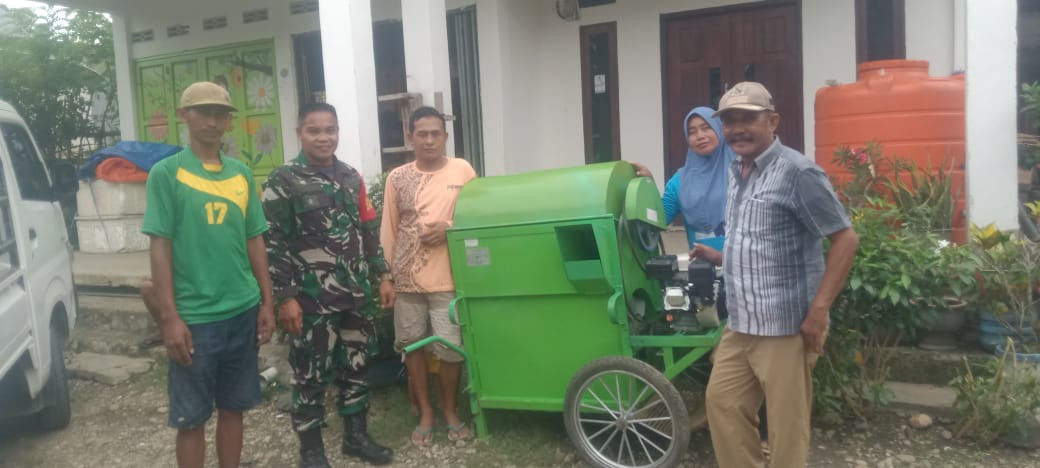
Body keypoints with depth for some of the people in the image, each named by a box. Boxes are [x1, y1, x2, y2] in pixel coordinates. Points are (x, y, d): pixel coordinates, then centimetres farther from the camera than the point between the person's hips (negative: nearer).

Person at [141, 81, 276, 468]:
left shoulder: (241, 174, 8)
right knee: (191, 418, 7)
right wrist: (169, 317, -12)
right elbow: (160, 247, -8)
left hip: (243, 311, 4)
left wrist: (267, 303, 8)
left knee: (233, 408, 15)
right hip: (194, 317, -4)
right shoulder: (166, 173, -5)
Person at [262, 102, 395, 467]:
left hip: (356, 294, 6)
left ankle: (356, 436, 31)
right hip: (313, 300, -5)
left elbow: (369, 230, 16)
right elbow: (272, 245, -10)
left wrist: (382, 276, 12)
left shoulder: (351, 177, 10)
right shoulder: (283, 182, -7)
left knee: (355, 368, 15)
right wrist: (286, 298, -15)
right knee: (311, 376, 5)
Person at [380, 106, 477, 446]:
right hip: (407, 278, 2)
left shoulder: (462, 170, 1)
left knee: (450, 348, -1)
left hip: (447, 277, -2)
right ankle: (425, 412, 26)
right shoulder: (397, 178, 4)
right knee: (411, 345, 9)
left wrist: (449, 228, -12)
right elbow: (388, 229, 8)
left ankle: (450, 410, 22)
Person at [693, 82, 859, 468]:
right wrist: (718, 258, 9)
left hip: (785, 326, -8)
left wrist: (819, 309, -18)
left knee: (786, 423, 4)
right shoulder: (736, 172, 12)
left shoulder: (797, 172, -13)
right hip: (740, 324, 8)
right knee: (722, 402, 16)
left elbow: (846, 239, -14)